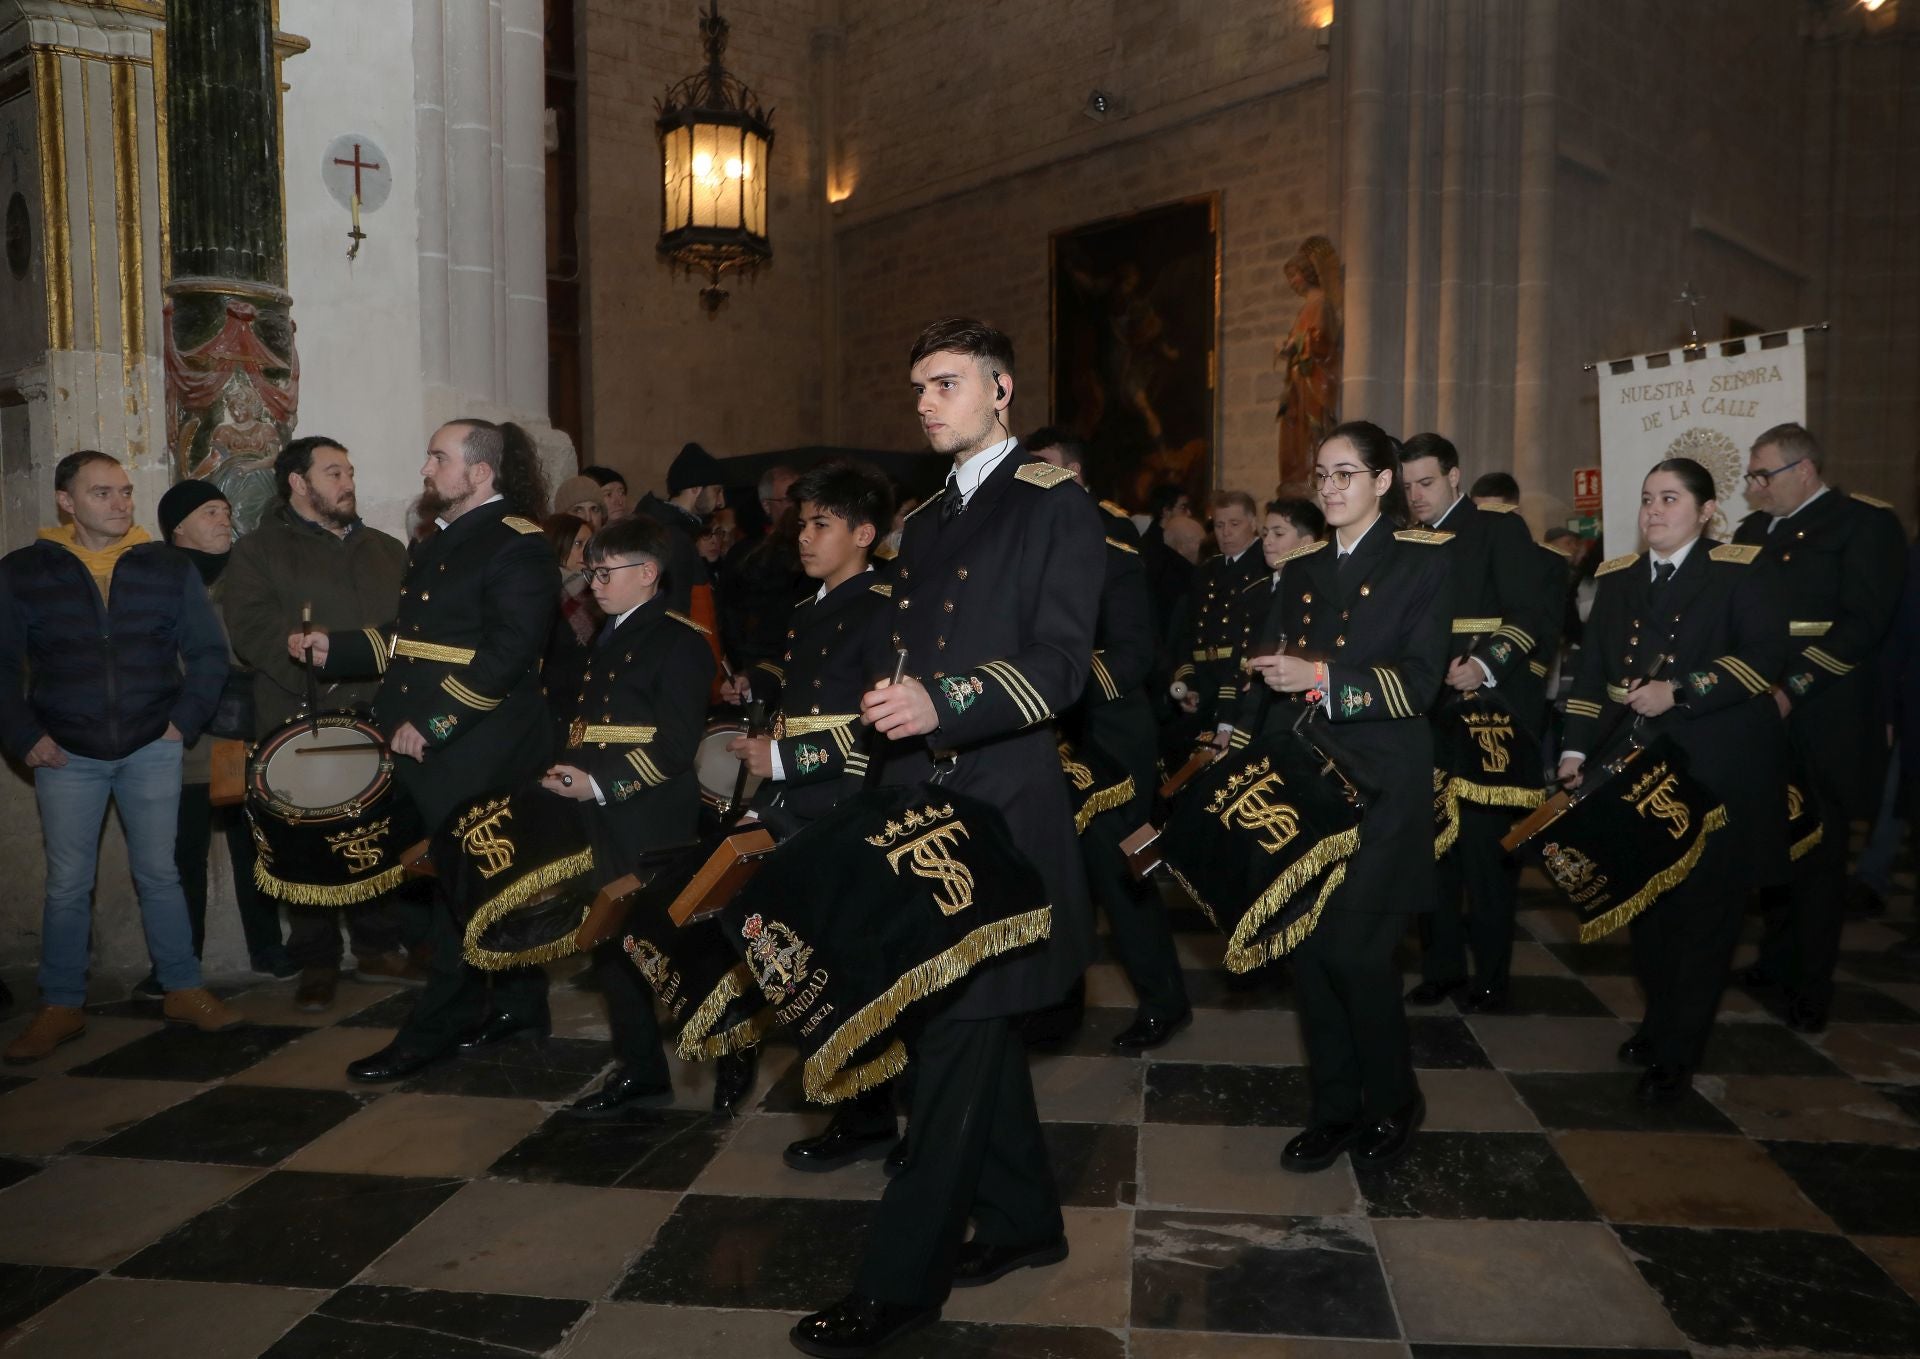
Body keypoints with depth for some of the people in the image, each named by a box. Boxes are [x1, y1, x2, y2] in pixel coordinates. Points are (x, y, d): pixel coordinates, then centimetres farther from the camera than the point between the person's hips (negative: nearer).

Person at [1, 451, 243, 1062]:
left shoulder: (169, 566, 3)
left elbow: (208, 652, 7)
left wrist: (185, 720, -2)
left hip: (151, 750, 0)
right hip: (66, 755, 0)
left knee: (159, 874, 6)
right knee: (67, 885, 5)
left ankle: (183, 990, 17)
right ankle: (61, 1007, 17)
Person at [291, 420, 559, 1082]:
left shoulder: (517, 545, -11)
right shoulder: (433, 546, 19)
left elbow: (506, 654, -20)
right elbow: (406, 639, 21)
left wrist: (431, 723, -21)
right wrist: (333, 647, 8)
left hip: (480, 749, -9)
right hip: (425, 747, 9)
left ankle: (434, 1029, 7)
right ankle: (518, 1004, 26)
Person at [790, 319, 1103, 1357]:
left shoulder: (1056, 509, -4)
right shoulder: (926, 521, 20)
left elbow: (1060, 664, -16)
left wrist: (944, 705, -29)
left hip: (996, 805, -8)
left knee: (955, 1031, -5)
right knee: (968, 1022, 15)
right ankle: (1022, 1219, 32)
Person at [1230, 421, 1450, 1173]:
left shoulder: (1424, 562, -2)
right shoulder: (1300, 569, 14)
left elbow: (1420, 682, -12)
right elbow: (1269, 672, 11)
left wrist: (1321, 678, -22)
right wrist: (1237, 739, -4)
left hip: (1379, 782, -5)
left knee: (1354, 947, -8)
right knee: (1307, 947, 5)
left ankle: (1391, 1103, 17)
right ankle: (1333, 1108, 21)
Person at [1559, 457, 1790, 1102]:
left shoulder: (1740, 571, -4)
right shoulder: (1617, 578, 11)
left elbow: (1765, 654, -14)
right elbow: (1592, 666, 7)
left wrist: (1680, 691, -20)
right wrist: (1576, 748, -1)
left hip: (1716, 766, -4)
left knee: (1703, 905, 0)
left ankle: (1676, 1054, 9)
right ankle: (1660, 1019, 28)